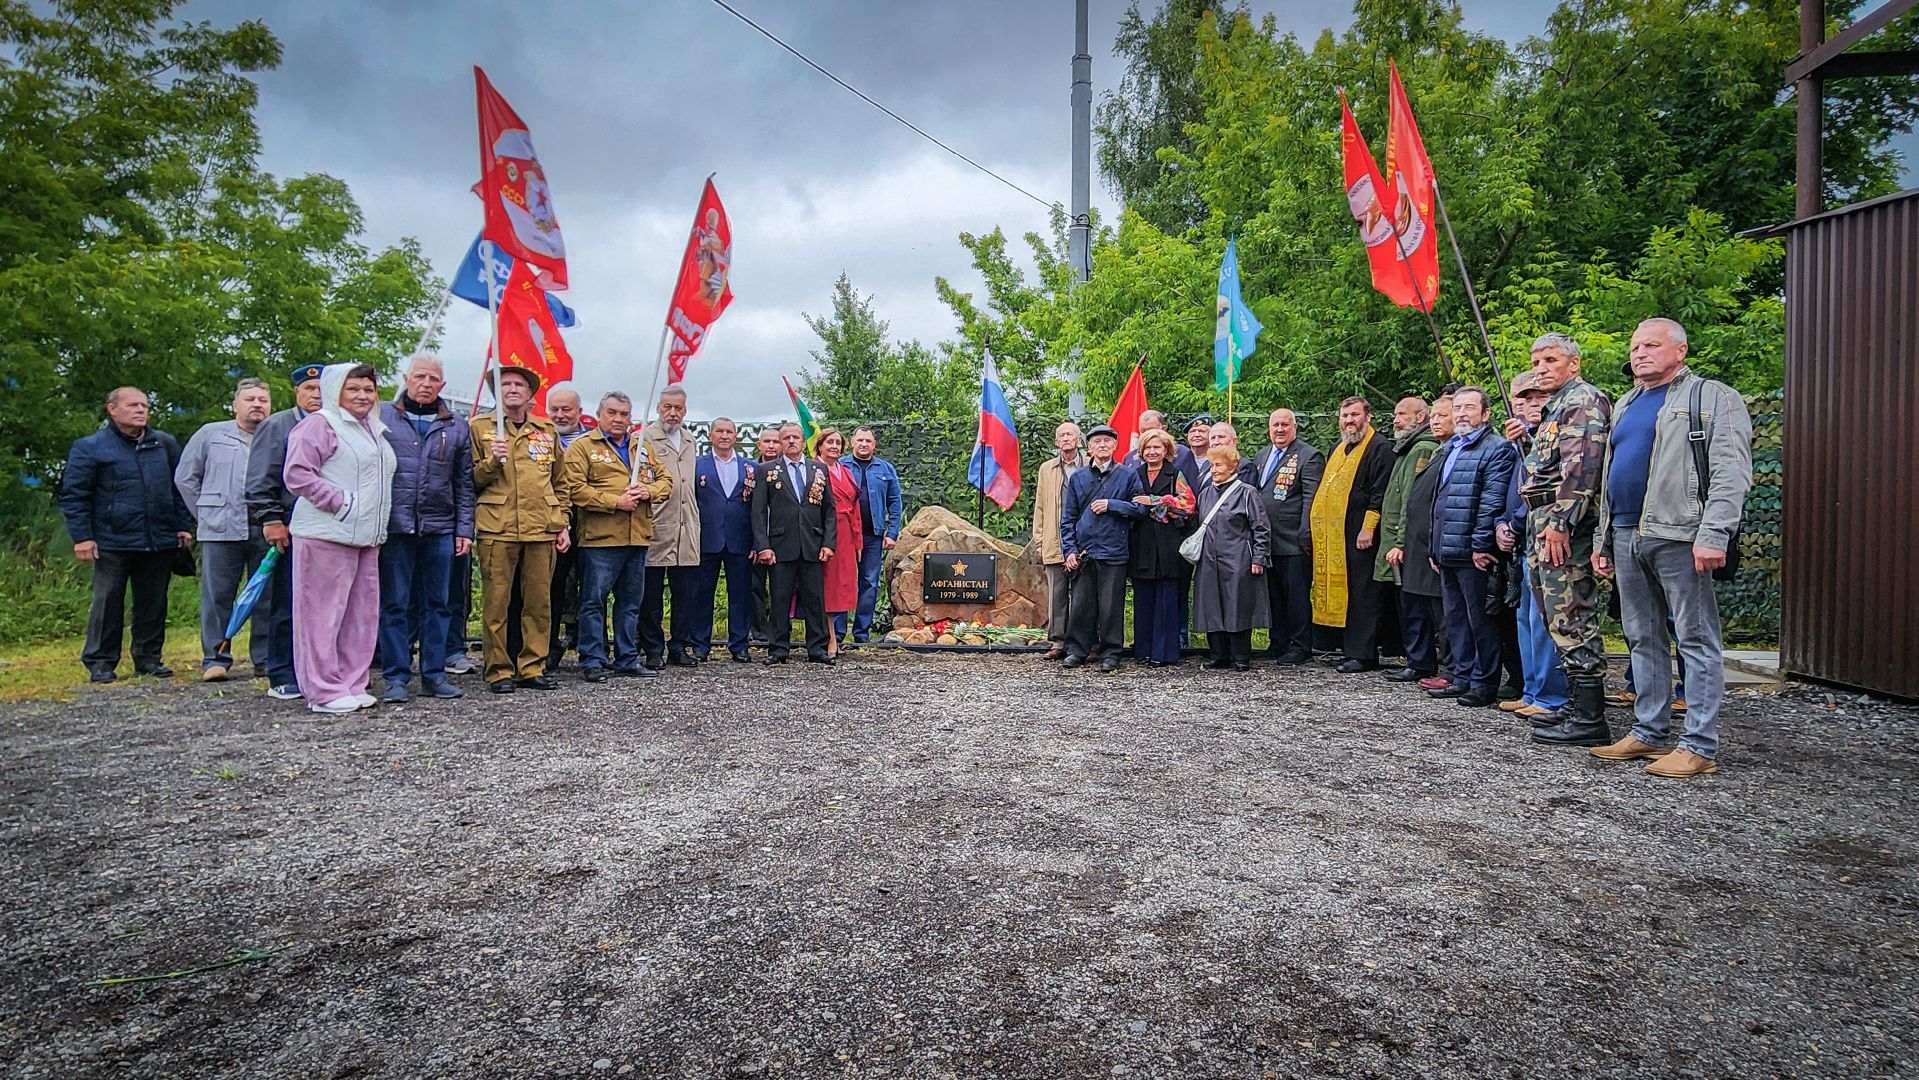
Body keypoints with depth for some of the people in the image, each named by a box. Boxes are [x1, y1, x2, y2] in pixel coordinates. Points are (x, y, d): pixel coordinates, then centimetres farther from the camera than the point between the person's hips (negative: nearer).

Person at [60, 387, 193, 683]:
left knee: (153, 603, 8)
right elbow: (73, 494, 0)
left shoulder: (165, 444, 12)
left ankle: (149, 658, 17)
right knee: (108, 602, 0)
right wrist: (82, 537, -6)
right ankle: (100, 663, 9)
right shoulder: (90, 447, 1)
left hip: (160, 542, 3)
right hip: (112, 543, -3)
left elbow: (181, 488, 16)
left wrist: (184, 526, 9)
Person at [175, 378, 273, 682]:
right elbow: (185, 478, 16)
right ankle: (215, 659, 9)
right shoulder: (211, 434, 11)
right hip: (221, 530, 0)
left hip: (267, 530, 0)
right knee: (217, 595, 1)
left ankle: (265, 659, 11)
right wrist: (206, 513, 11)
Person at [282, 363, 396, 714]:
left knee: (363, 613, 9)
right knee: (324, 613, -4)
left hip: (366, 537, 8)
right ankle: (324, 691, 0)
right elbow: (298, 474, -13)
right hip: (326, 535, -8)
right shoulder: (319, 425, -4)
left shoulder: (374, 430, 22)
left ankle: (352, 684, 17)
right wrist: (341, 502, -16)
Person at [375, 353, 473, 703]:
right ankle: (396, 676, 9)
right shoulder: (382, 417, 5)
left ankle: (434, 674, 15)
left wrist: (464, 529, 5)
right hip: (394, 527, -2)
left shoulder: (457, 428, 12)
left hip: (440, 529, 3)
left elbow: (464, 484, 12)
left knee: (437, 604, 7)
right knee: (394, 604, 2)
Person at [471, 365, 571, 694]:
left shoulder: (547, 431, 17)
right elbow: (470, 480, 9)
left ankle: (532, 667, 13)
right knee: (496, 602, -1)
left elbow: (560, 484, 19)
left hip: (542, 529, 3)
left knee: (539, 601, 4)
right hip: (497, 528, -3)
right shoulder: (480, 427, 9)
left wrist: (562, 525, 12)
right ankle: (498, 670, 7)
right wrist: (492, 462, -10)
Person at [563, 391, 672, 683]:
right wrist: (615, 502, -14)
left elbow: (665, 480, 17)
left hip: (638, 538, 6)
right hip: (600, 538, -5)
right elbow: (575, 488, -10)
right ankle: (592, 661, 7)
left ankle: (628, 659, 21)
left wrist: (649, 491, -4)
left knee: (631, 601, 12)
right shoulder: (583, 446, 0)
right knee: (594, 601, -1)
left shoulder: (642, 447, 18)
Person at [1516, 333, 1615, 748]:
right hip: (1546, 527, 11)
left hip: (1563, 527, -11)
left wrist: (1560, 523, -25)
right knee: (1561, 621, 13)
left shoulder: (1582, 400, -8)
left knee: (1571, 621, -10)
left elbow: (1581, 466, -21)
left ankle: (1589, 719, -7)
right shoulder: (1558, 407, 24)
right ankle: (1575, 706, 21)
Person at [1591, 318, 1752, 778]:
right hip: (1626, 537, 8)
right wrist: (1603, 539, 20)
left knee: (1696, 639, -3)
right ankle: (1650, 732, 19)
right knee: (1642, 638, 11)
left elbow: (1731, 473, -11)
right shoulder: (1627, 405, 22)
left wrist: (1714, 535, -21)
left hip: (1679, 537, -8)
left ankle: (1699, 745, 0)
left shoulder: (1712, 398, 0)